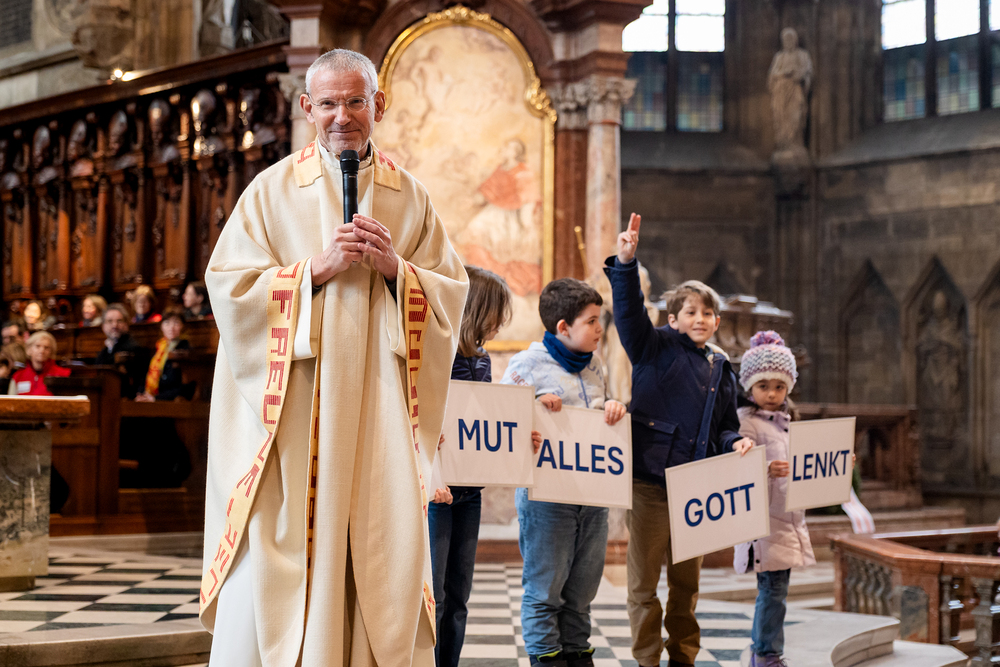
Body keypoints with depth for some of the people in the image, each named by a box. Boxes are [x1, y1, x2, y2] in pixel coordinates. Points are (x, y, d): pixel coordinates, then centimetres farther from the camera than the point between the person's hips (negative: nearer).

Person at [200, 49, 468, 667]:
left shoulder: (410, 198, 12)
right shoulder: (273, 189, 5)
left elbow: (451, 296, 10)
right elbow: (230, 289, -2)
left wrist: (395, 268, -8)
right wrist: (317, 268, -12)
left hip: (377, 405, 2)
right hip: (291, 405, -2)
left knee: (384, 551, -2)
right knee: (279, 555, -8)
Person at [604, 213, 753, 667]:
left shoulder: (720, 369, 15)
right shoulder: (656, 349, -1)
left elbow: (724, 425, 23)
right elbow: (629, 310, -17)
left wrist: (735, 442, 1)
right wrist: (625, 262, -30)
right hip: (649, 482, -5)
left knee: (687, 580, 15)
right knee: (644, 580, 1)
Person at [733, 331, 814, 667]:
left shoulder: (787, 423, 18)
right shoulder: (745, 422, -7)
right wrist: (766, 470, -33)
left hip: (789, 517, 8)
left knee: (773, 589, 11)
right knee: (773, 588, -9)